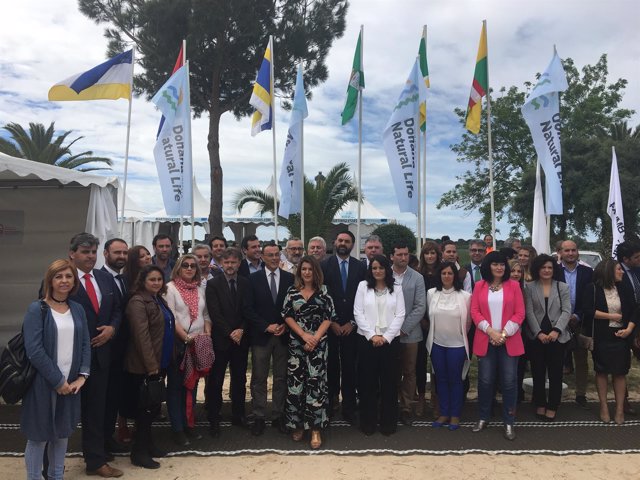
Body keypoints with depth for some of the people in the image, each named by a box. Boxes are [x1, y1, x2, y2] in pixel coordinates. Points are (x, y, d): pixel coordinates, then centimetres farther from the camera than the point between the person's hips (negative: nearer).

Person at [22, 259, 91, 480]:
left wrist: (82, 375, -6)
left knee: (63, 432, 15)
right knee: (39, 435, 6)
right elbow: (34, 350, -14)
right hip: (43, 383, -4)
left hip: (71, 383, 5)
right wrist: (58, 380, -14)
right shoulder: (37, 309, -8)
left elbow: (85, 344, 7)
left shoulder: (78, 309, 7)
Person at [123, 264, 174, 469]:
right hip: (144, 365, -8)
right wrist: (151, 365, -23)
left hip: (160, 362, 8)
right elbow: (141, 335, -22)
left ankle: (147, 444, 30)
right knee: (145, 408, 2)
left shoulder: (159, 300, 12)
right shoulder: (138, 302, -16)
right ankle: (139, 452, 14)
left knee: (152, 407, 17)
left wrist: (159, 363, 15)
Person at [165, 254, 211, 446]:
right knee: (176, 385, 3)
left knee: (192, 384, 12)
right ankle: (177, 428, 12)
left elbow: (206, 314, 12)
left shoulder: (200, 288, 10)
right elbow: (170, 317, -12)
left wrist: (207, 334, -4)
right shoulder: (170, 287, -5)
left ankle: (188, 424, 23)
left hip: (198, 343, 5)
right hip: (177, 343, -5)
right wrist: (186, 337, -18)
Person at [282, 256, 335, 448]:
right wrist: (304, 335, -10)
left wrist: (315, 338, -12)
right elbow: (287, 316, 1)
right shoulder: (292, 291, 4)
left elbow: (329, 317, -1)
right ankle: (297, 424, 19)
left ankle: (316, 428, 8)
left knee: (315, 383, -3)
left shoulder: (323, 291, 2)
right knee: (295, 383, 2)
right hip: (296, 343, 1)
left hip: (318, 344, -1)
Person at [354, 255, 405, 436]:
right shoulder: (363, 286, 3)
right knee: (367, 381, 5)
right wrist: (372, 335, -10)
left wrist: (386, 337, -10)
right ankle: (368, 422, 16)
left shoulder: (396, 288, 5)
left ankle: (388, 422, 18)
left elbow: (400, 315, 0)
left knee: (389, 381, 6)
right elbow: (358, 313, -2)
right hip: (367, 339, 0)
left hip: (390, 340, 1)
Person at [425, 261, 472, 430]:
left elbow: (468, 321, 2)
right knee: (441, 379, 13)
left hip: (457, 344, -2)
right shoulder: (431, 293, -4)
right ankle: (444, 413, 26)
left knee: (455, 380, 9)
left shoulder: (465, 296, -11)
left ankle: (455, 415, 24)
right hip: (436, 343, 3)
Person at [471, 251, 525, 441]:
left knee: (509, 381, 2)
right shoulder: (479, 286, 4)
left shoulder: (513, 285, 3)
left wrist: (504, 333, -10)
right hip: (485, 340, 0)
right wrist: (490, 331, -11)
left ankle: (509, 422, 15)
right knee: (485, 380, 6)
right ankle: (483, 418, 22)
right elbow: (474, 312, 0)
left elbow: (519, 313, -1)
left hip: (509, 341, 0)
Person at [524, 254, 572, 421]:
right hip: (536, 336, 0)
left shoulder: (563, 287, 7)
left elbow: (566, 311, -1)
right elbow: (529, 312, -2)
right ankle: (540, 405, 21)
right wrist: (539, 333, -13)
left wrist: (556, 330, -15)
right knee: (538, 373, 7)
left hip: (557, 336, 1)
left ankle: (552, 407, 16)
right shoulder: (529, 287, 3)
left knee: (555, 373, 4)